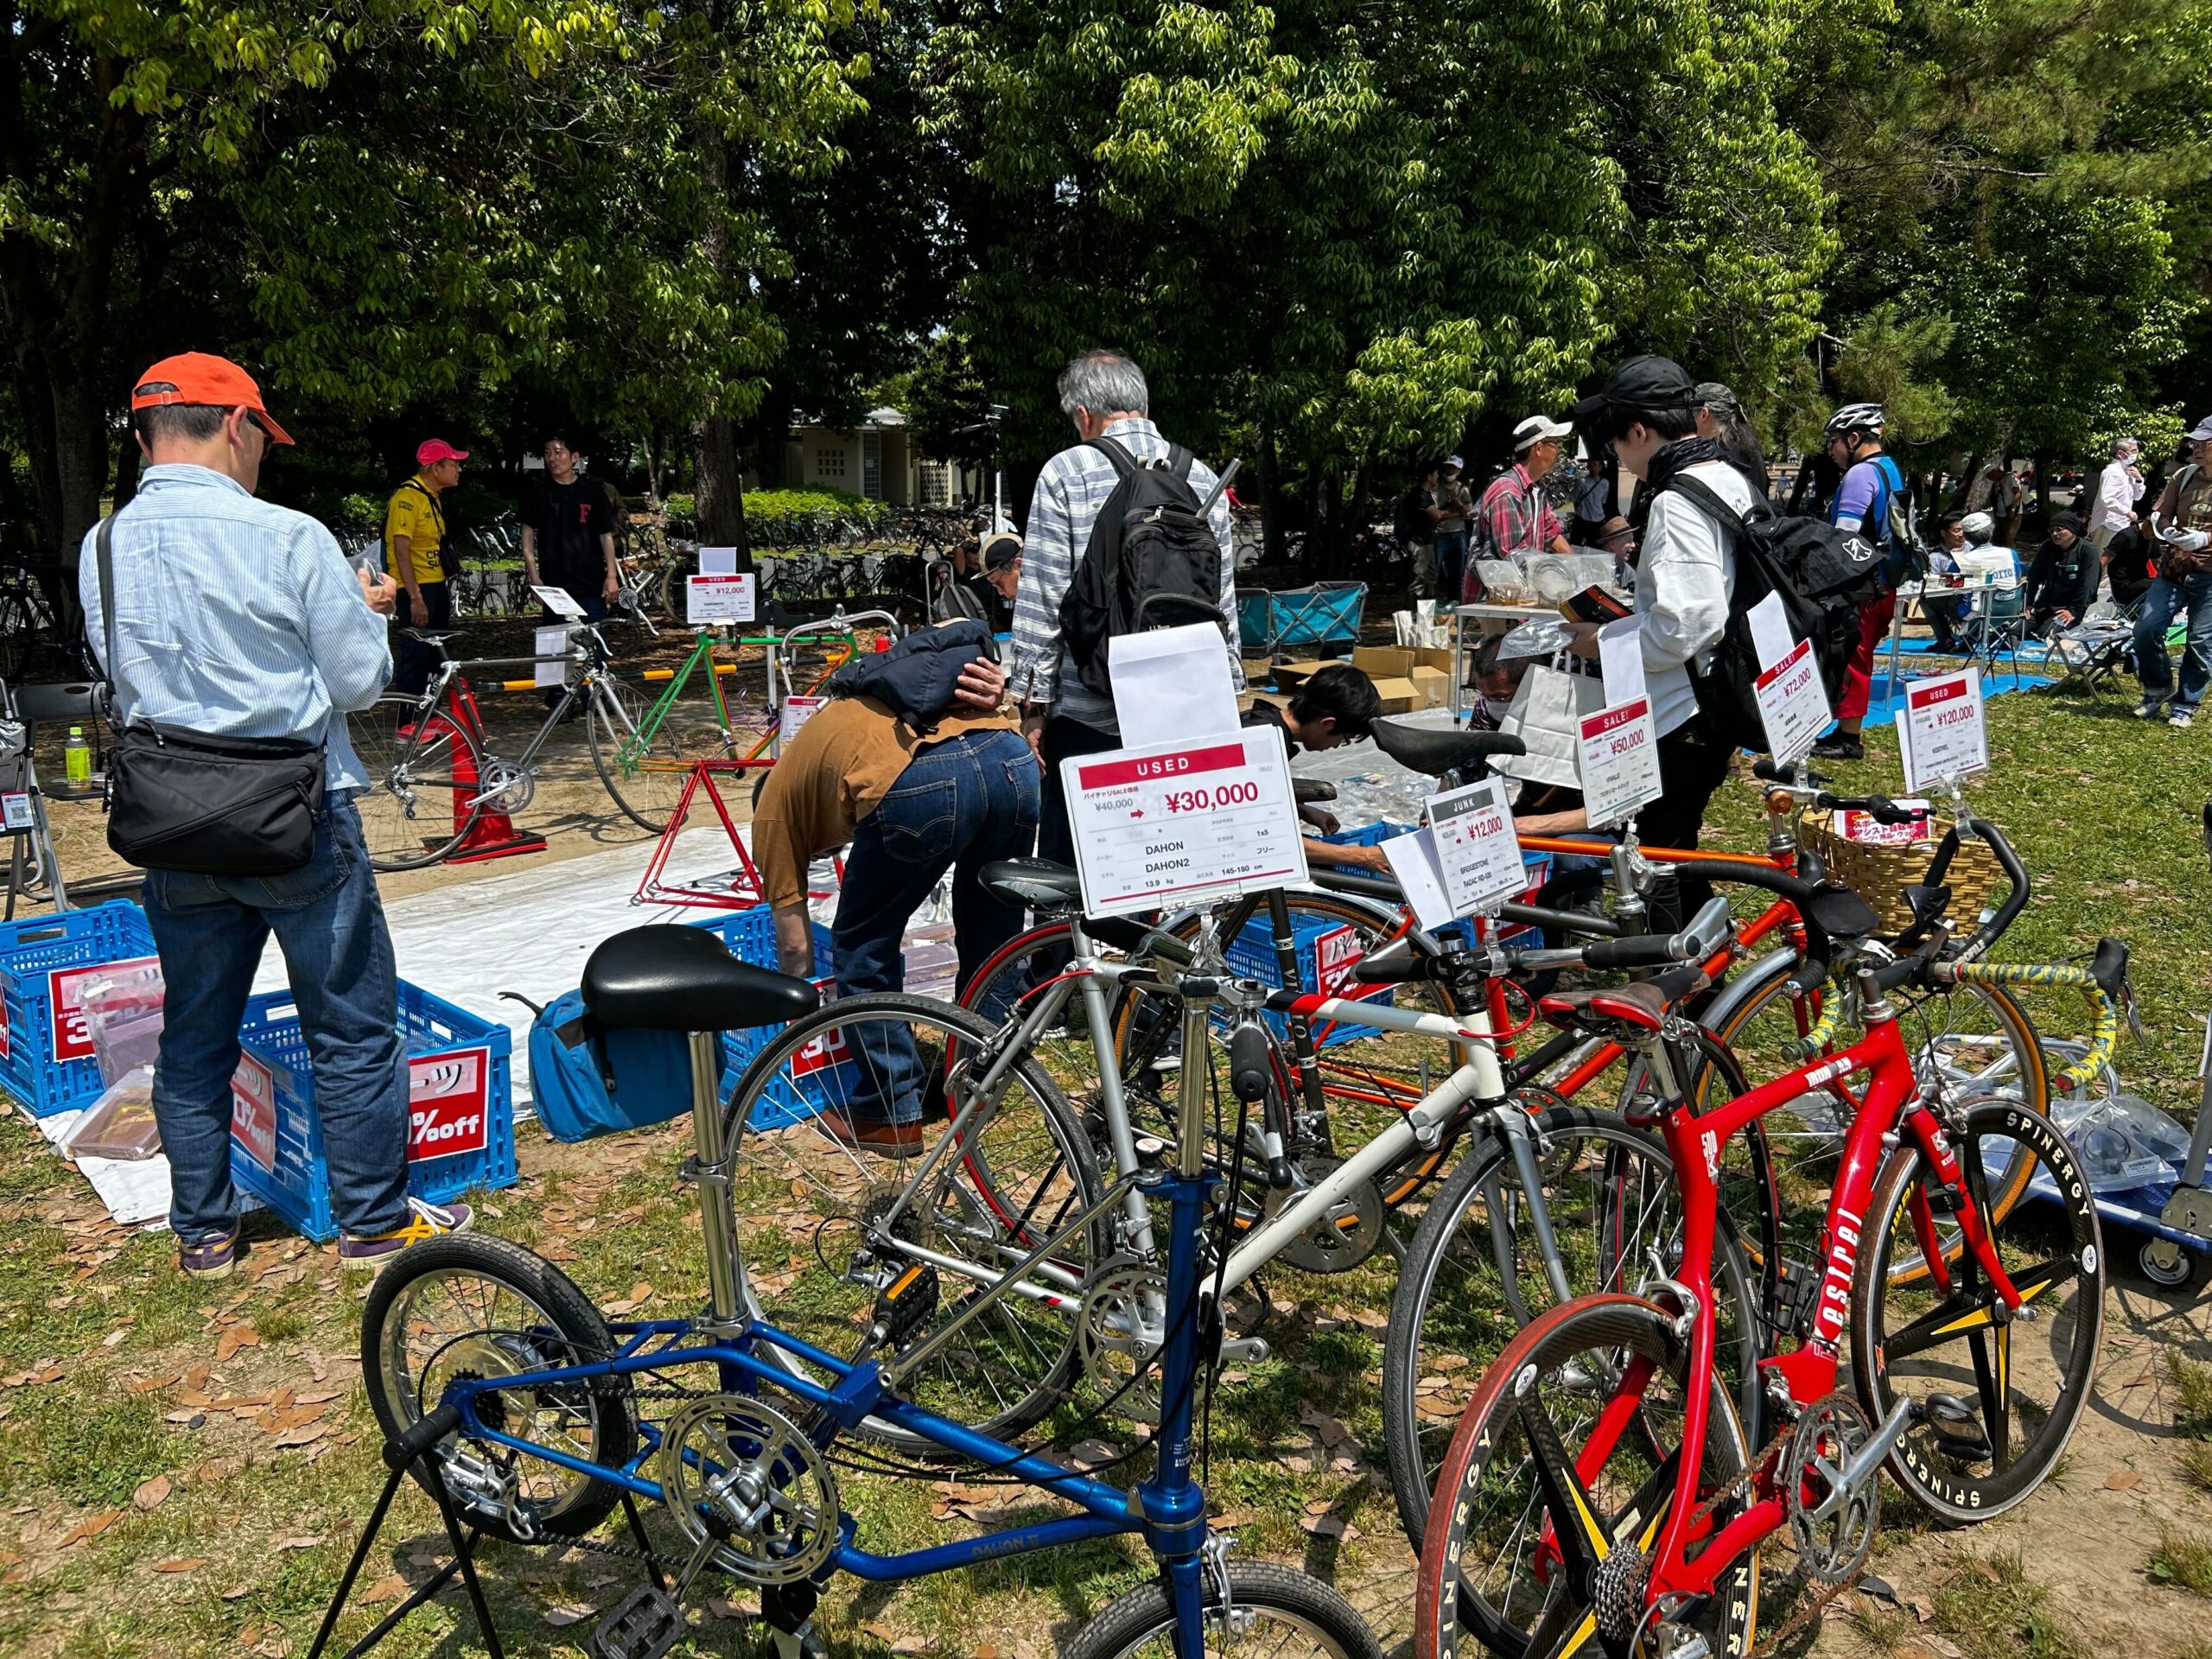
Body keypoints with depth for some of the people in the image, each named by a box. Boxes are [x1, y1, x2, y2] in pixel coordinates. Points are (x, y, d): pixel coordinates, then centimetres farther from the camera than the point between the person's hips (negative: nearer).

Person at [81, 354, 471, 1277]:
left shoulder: (102, 551, 2)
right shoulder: (290, 539, -15)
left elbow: (126, 680, 13)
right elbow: (360, 681, -10)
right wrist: (362, 612, 10)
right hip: (297, 820, -5)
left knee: (193, 1037, 17)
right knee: (352, 1033, 8)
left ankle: (202, 1233, 27)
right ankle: (376, 1225, 18)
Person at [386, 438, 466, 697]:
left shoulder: (432, 496, 14)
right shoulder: (407, 498, -16)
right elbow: (401, 552, -20)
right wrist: (416, 598, -24)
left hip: (436, 586, 10)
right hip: (417, 588, -10)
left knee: (434, 655, 14)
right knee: (415, 657, -8)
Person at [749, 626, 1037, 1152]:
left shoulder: (776, 805, 29)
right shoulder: (862, 702, 44)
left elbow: (795, 949, 29)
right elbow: (956, 632, 31)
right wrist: (993, 690, 13)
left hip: (915, 790, -5)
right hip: (1013, 759, 6)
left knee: (862, 951, 19)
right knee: (993, 934, 27)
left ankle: (892, 1114, 26)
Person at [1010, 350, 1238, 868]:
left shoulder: (1066, 472, -5)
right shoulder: (1202, 477, 7)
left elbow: (1042, 600, -9)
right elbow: (1223, 597, 9)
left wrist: (1033, 705, -4)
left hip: (1089, 708, -4)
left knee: (1069, 864, 5)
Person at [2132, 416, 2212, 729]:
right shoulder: (2183, 477, 6)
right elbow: (2160, 513, 10)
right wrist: (2165, 530, -11)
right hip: (2173, 570, 4)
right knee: (2146, 627, -2)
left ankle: (2186, 706, 14)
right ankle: (2158, 688, 20)